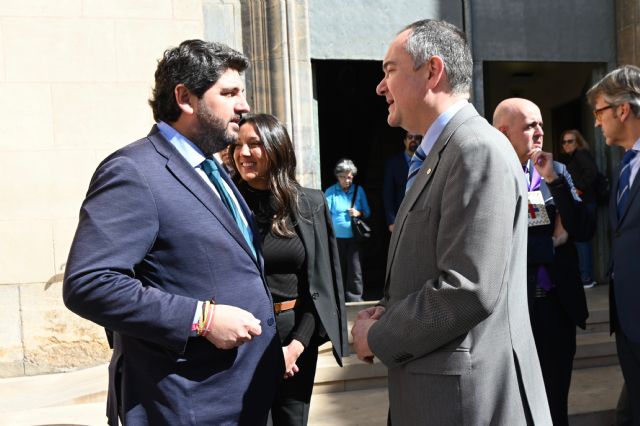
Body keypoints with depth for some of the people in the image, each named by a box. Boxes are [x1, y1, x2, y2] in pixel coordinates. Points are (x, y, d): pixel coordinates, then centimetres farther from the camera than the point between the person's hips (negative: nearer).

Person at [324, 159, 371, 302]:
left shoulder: (359, 190, 8)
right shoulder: (330, 192, 1)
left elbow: (367, 212, 14)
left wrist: (359, 213, -9)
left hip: (355, 238, 1)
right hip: (336, 238, -1)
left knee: (356, 272, -3)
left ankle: (355, 300, 8)